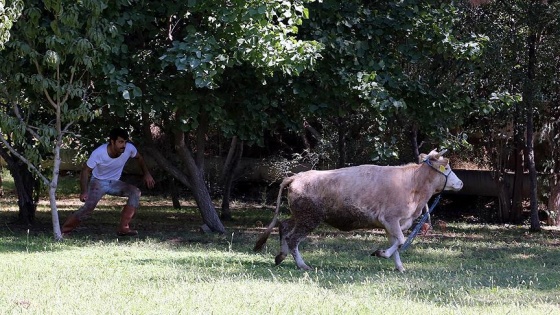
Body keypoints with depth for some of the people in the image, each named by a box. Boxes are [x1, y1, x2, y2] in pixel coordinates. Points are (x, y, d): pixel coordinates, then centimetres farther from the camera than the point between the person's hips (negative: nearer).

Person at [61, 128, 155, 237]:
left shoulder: (129, 148, -20)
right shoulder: (99, 153, -30)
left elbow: (139, 157, 4)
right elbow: (86, 170, -21)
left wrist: (147, 174, -2)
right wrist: (84, 192, -31)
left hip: (114, 183, 4)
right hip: (98, 182, -4)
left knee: (135, 192, -20)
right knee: (89, 206, -28)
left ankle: (123, 228, -20)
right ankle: (64, 231, -20)